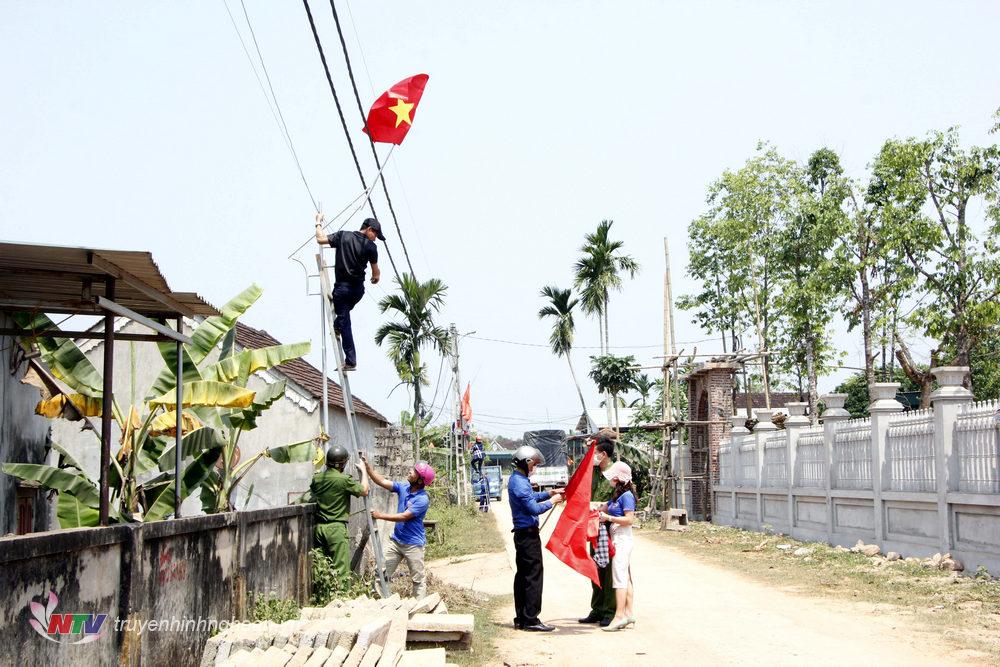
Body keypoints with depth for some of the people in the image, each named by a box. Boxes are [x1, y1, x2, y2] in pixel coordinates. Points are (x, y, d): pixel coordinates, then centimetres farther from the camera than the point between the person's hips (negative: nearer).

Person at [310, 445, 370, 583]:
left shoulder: (317, 478, 5)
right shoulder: (344, 480, -13)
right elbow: (364, 491, -2)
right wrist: (363, 471, 11)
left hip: (319, 526, 6)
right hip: (336, 527, -6)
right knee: (341, 568, -3)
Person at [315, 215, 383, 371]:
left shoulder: (343, 236, -2)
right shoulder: (371, 247, -1)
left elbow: (320, 239, -2)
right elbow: (376, 272, 7)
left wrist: (318, 223, 15)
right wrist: (376, 278, 31)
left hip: (342, 288, -1)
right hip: (358, 289, 1)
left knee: (345, 324, 0)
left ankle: (350, 362, -2)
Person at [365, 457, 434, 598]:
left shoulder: (422, 499, -20)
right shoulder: (403, 487, 1)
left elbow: (404, 516, -22)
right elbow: (382, 482, 1)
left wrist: (380, 516, -20)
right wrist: (367, 467, -10)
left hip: (413, 544, -7)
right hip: (396, 540, 7)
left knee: (418, 580, 2)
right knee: (383, 574, 6)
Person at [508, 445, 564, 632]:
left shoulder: (516, 479, 14)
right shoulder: (520, 483, -19)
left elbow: (530, 497, 26)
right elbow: (534, 508, -20)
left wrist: (549, 493, 16)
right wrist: (551, 502, -6)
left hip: (521, 534, 11)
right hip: (528, 534, -11)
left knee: (522, 575, 13)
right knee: (533, 576, -8)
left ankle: (521, 618, 17)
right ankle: (531, 620, -7)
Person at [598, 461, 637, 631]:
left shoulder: (626, 495, -13)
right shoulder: (616, 496, 16)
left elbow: (629, 519, -19)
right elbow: (603, 509, 16)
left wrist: (608, 518, -18)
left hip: (622, 539, -10)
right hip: (618, 539, 10)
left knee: (619, 577, -10)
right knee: (626, 578, 10)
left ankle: (620, 616, -12)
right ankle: (629, 614, 14)